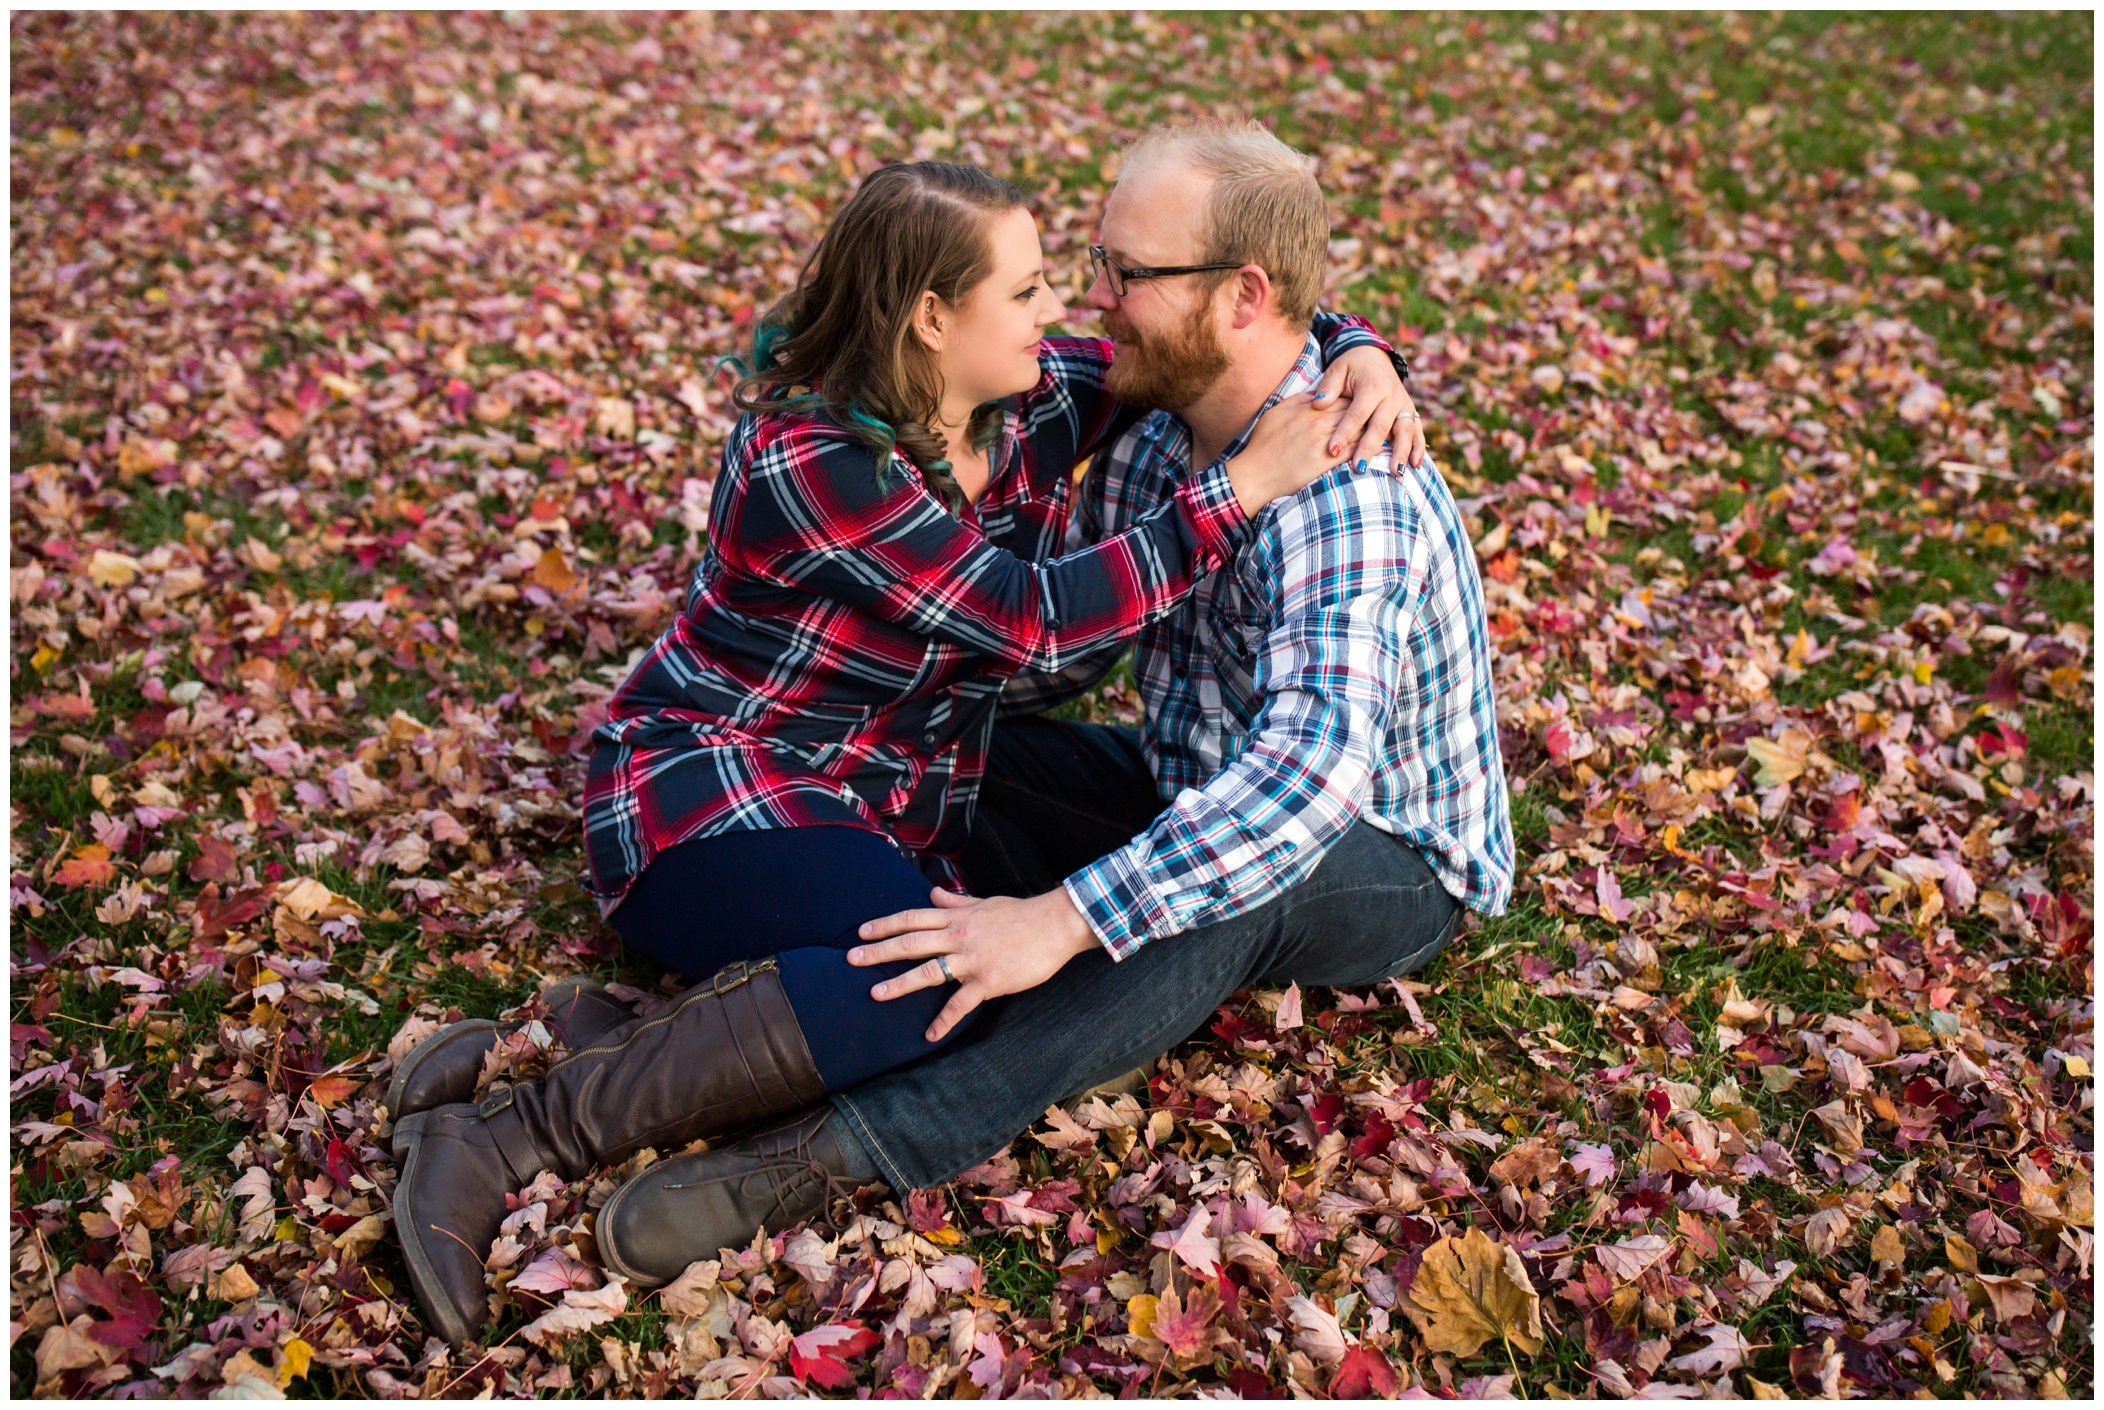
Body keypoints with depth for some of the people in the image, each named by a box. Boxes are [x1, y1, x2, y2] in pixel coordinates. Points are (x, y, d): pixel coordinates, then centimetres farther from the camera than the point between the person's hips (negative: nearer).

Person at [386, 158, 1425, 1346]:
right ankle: (509, 1140, -27)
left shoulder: (1032, 398, 0)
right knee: (939, 973, -35)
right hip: (712, 794, -7)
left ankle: (647, 1058, -12)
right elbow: (1032, 620, -25)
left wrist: (1360, 356, -12)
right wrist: (1240, 490, -24)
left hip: (892, 817, 7)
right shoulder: (809, 460, -21)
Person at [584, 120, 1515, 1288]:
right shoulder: (1147, 442, -5)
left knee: (1229, 880, -41)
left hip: (1391, 870, -8)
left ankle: (852, 1146, -44)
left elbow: (1315, 762, -47)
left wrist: (1063, 919, -53)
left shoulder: (1342, 492, -32)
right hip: (1200, 787, 8)